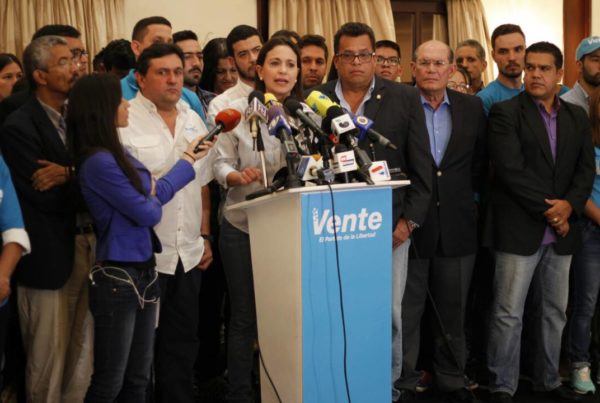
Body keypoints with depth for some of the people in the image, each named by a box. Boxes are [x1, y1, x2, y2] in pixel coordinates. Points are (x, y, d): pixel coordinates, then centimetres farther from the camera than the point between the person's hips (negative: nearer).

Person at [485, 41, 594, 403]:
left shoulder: (577, 117, 13)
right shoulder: (506, 113, -4)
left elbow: (586, 169, 7)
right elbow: (510, 169, -13)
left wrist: (568, 205, -10)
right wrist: (546, 210, -14)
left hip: (561, 231, 5)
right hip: (519, 230, -5)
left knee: (555, 312, 13)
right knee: (509, 315, -2)